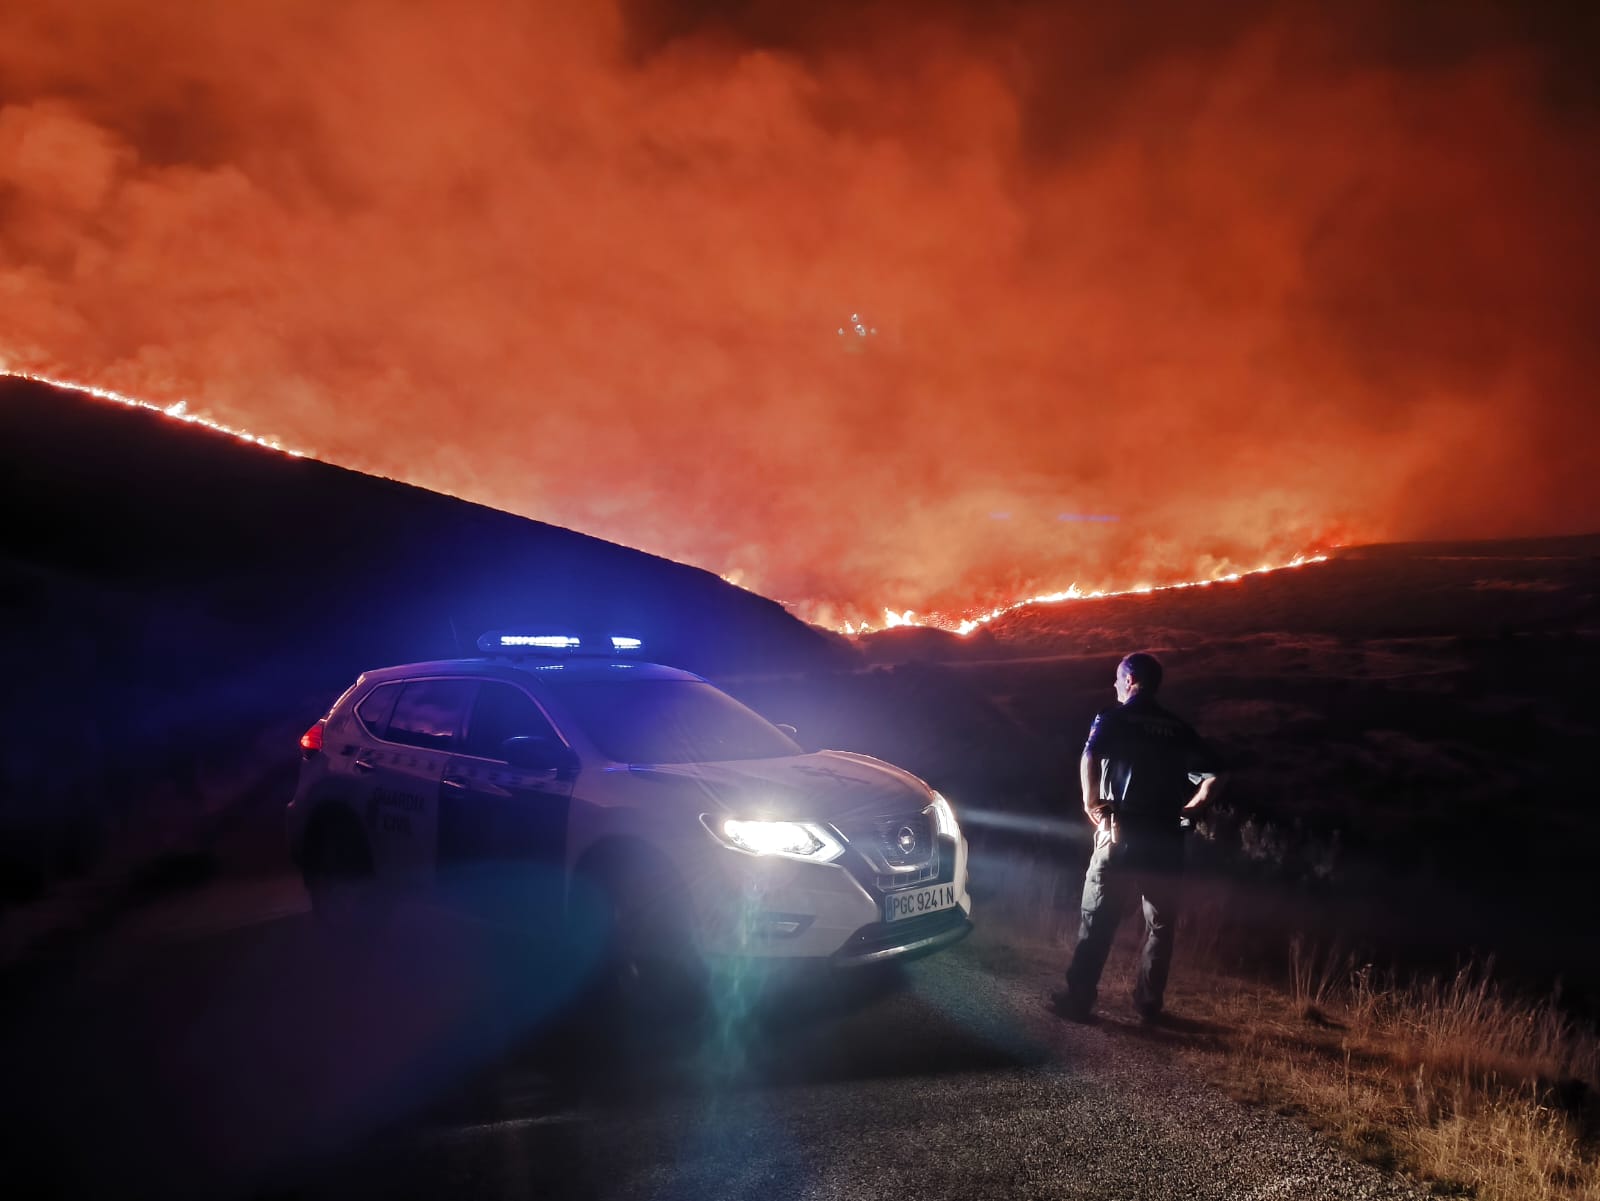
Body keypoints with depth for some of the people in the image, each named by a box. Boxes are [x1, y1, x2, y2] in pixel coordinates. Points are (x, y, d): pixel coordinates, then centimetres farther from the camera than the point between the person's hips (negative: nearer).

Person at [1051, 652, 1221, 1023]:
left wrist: (1092, 805, -5)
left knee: (1098, 921, 1)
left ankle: (1079, 999, 0)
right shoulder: (1179, 728, 14)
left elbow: (1090, 759, -15)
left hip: (1122, 834, -3)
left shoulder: (1113, 717, 2)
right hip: (1166, 839, 3)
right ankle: (1149, 1003, 17)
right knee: (1160, 925, 14)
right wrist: (1189, 808, 16)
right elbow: (1211, 775, 9)